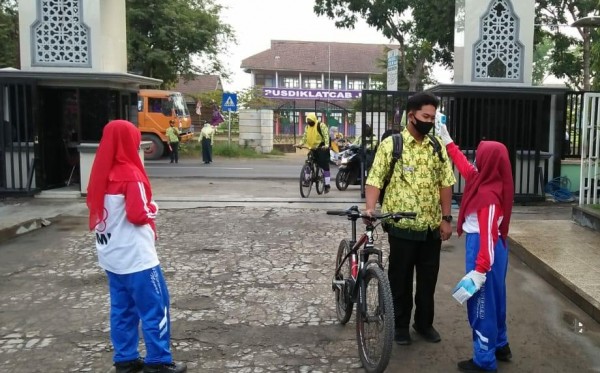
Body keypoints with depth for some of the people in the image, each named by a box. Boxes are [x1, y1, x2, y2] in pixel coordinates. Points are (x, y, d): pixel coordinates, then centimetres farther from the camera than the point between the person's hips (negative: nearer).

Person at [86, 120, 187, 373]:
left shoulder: (100, 173, 7)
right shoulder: (130, 174, -17)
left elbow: (94, 207, 17)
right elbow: (138, 215, -20)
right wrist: (152, 209, -2)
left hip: (111, 256, 8)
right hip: (135, 256, -8)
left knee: (122, 309, 15)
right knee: (155, 308, 2)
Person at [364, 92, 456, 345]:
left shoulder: (438, 146, 5)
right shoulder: (390, 144, -7)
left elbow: (445, 183, 7)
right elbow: (375, 179, -9)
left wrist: (446, 218, 2)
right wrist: (370, 208, -24)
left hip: (432, 226, 4)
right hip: (402, 225, -3)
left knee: (428, 278, 13)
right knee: (400, 278, 9)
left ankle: (424, 323, 31)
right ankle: (400, 325, 24)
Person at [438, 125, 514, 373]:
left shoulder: (489, 195, -24)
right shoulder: (485, 181, 3)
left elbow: (488, 236, -26)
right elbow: (464, 167, 19)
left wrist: (480, 270, -26)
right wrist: (446, 140, 22)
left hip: (483, 249, -10)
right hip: (494, 249, 10)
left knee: (481, 301, 1)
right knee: (493, 297, 21)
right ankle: (500, 345, 37)